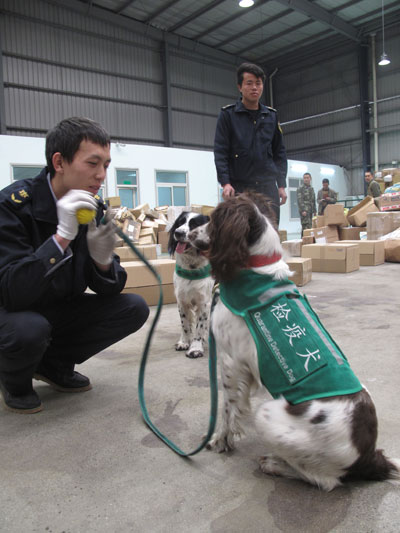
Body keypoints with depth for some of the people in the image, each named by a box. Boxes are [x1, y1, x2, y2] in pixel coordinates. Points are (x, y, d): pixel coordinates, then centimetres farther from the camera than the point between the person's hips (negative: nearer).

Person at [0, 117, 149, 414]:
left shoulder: (94, 209, -7)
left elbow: (109, 289, -6)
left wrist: (103, 260, -28)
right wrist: (62, 236, -40)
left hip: (62, 309, 5)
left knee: (134, 308, -10)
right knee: (29, 329, -37)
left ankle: (55, 364, 8)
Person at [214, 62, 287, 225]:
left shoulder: (271, 115, 14)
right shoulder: (228, 114, 2)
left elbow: (279, 152, 16)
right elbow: (220, 152, -3)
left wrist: (281, 184, 9)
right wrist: (225, 182, -14)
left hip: (268, 186, 4)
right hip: (239, 187, -3)